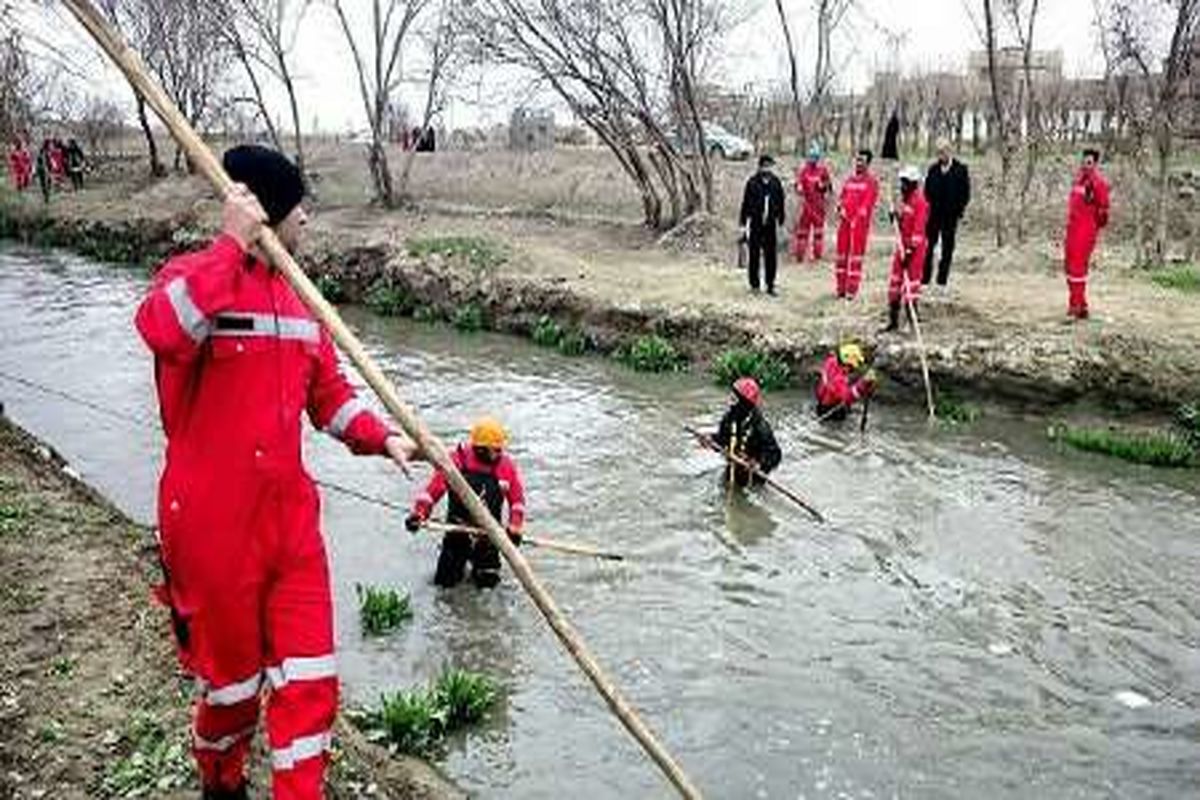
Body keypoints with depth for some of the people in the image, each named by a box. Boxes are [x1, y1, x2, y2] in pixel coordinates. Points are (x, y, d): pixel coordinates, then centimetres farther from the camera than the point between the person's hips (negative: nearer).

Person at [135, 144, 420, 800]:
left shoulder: (297, 298, 9)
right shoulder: (192, 276, -12)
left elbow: (329, 391, 15)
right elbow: (162, 328, -36)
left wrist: (382, 438, 0)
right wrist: (234, 243, -29)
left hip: (291, 516, 5)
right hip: (213, 523, -5)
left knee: (309, 677, 6)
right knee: (233, 676, 15)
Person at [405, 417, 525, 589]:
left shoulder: (507, 467, -8)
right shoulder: (457, 460, -14)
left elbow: (517, 499, -1)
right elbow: (433, 488, -12)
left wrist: (514, 528, -11)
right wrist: (419, 514, -22)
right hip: (457, 528, -1)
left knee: (488, 581, 0)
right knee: (446, 580, 4)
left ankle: (483, 566, 35)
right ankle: (454, 562, 39)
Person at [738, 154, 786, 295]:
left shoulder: (775, 183, 4)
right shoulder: (752, 183, -5)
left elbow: (780, 203, 12)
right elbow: (745, 203, -2)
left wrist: (780, 221, 13)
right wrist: (743, 223, -2)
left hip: (770, 224, 3)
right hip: (755, 224, -3)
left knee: (771, 255, 4)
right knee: (754, 255, 2)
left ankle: (770, 285, 14)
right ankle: (754, 284, 14)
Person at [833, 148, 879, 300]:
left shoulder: (871, 182, -2)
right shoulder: (849, 180, 15)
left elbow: (869, 202, -10)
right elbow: (842, 198, 15)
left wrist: (859, 217, -17)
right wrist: (841, 209, -4)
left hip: (860, 223, -6)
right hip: (845, 221, 6)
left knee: (856, 256, -5)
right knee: (842, 254, 8)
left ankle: (852, 290, -2)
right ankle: (840, 288, 16)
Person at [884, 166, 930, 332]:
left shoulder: (920, 202, -15)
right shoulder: (903, 199, 12)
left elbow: (918, 228, -20)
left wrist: (910, 250, -24)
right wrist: (894, 217, 2)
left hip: (914, 249, -9)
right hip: (901, 245, 9)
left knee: (911, 285, -7)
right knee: (894, 283, 13)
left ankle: (912, 322, 0)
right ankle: (893, 321, 23)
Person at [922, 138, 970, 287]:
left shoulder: (960, 169, 0)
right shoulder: (933, 169, 9)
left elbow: (965, 193, -1)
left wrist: (959, 210, -8)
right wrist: (927, 206, 0)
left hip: (950, 215, -2)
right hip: (933, 214, 2)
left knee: (947, 248, 3)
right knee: (928, 246, 2)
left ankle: (942, 279, 8)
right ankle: (925, 277, 8)